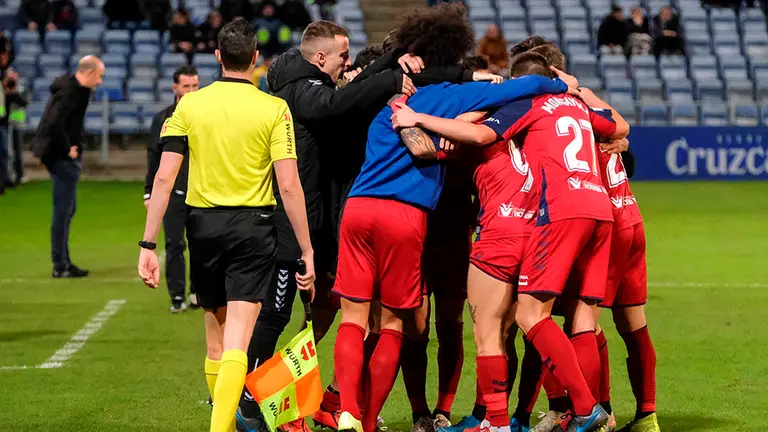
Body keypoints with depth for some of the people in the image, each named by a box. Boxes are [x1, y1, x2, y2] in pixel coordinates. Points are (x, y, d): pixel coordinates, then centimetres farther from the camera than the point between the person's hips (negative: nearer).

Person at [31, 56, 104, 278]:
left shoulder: (76, 89, 10)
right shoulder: (69, 92, -20)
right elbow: (54, 123, -30)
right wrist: (67, 150, -19)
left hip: (62, 156, 10)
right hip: (63, 159, -10)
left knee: (66, 210, 16)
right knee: (63, 211, -4)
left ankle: (63, 262, 24)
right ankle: (60, 266, 1)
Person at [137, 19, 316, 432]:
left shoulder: (189, 105, 1)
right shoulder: (274, 108, -5)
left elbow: (164, 177, -3)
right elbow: (289, 185, -10)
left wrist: (148, 246, -1)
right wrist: (306, 251, -5)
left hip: (203, 224, 3)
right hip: (253, 227, -3)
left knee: (215, 335, 18)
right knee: (236, 340, -6)